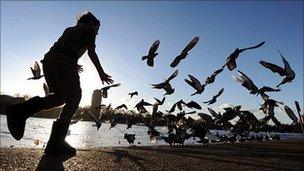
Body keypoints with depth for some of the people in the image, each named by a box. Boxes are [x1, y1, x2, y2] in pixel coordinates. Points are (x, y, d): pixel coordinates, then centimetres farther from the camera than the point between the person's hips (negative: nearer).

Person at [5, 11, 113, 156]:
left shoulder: (70, 29, 35)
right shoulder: (89, 29, 15)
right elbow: (91, 52, 3)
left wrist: (73, 65, 46)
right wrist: (101, 73, 6)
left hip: (48, 58, 8)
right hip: (64, 61, -7)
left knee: (59, 97, 15)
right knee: (73, 99, -2)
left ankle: (21, 110, -4)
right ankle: (56, 143, -6)